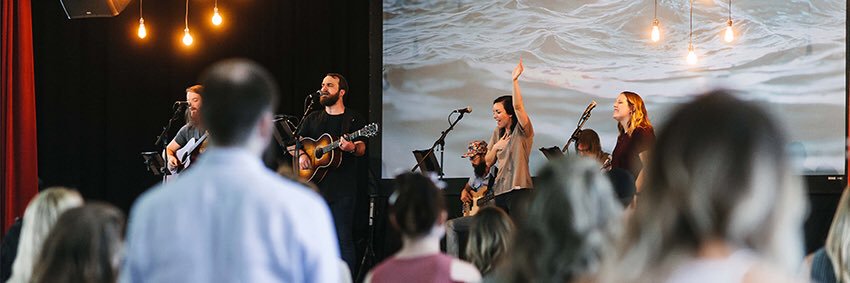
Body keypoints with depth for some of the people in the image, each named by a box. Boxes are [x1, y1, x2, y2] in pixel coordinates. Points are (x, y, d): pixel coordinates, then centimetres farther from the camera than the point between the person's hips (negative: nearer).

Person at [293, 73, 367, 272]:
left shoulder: (353, 119, 6)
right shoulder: (312, 119, 18)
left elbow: (361, 149, -3)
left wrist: (352, 148, -26)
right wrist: (301, 154, -4)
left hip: (342, 190, -4)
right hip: (314, 186, 4)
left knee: (344, 239, -7)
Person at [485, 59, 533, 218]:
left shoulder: (522, 131, -3)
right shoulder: (497, 133, 17)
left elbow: (518, 106, -21)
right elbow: (487, 162, 17)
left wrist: (515, 80, -26)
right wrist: (495, 148, -1)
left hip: (519, 191, -7)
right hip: (499, 191, 7)